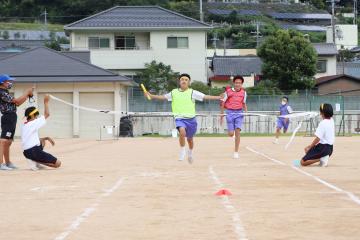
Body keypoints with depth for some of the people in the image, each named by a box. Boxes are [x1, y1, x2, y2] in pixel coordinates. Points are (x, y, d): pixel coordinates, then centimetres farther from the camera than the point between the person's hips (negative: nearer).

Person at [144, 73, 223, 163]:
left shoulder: (192, 92, -1)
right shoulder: (174, 92, 5)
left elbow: (205, 97, -7)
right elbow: (163, 97, 13)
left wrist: (219, 97, -17)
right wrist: (151, 96, 6)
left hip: (191, 119, 1)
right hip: (179, 118, -1)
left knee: (190, 138, 15)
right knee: (182, 132, -31)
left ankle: (190, 153, 46)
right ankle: (182, 151, -9)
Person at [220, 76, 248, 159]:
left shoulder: (243, 92, 5)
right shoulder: (228, 91, -3)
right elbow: (223, 103, 3)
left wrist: (246, 111, 3)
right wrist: (222, 115, 3)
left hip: (239, 113, 1)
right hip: (230, 112, -1)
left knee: (237, 132, -10)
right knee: (231, 134, -5)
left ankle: (236, 152, -3)